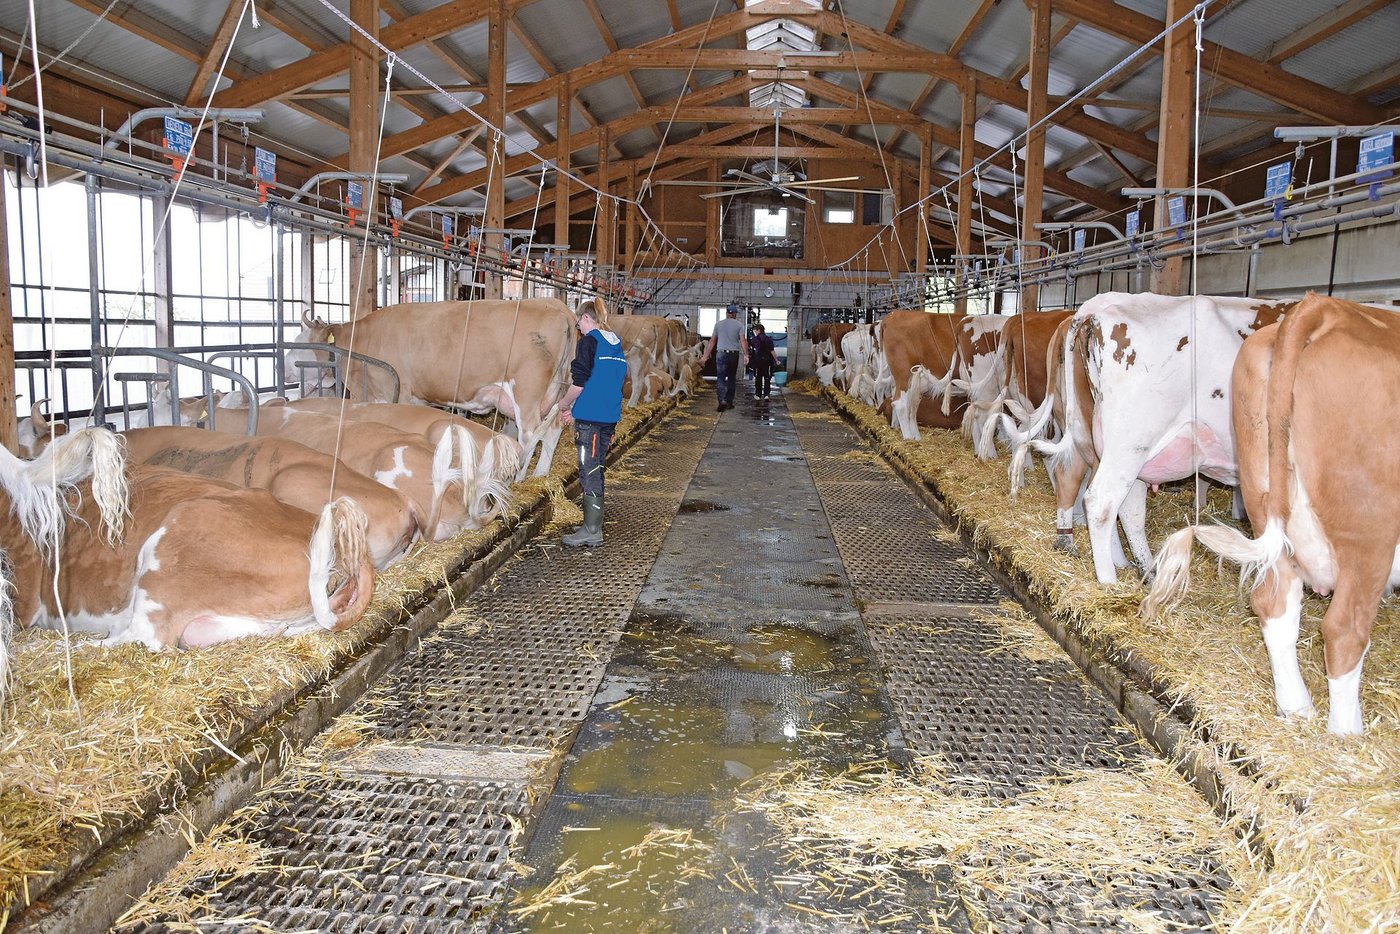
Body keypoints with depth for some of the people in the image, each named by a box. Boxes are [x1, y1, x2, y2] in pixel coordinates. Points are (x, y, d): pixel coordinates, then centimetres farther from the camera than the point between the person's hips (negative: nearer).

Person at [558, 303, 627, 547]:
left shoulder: (589, 341, -10)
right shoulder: (617, 346, 14)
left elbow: (579, 383, -16)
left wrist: (564, 405, 2)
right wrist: (575, 410, 21)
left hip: (590, 419, -8)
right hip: (609, 417, 8)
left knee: (589, 474, -3)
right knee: (595, 472, 16)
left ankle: (591, 532, 0)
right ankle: (593, 525, 22)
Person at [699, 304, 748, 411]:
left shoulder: (718, 324, 7)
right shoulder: (739, 325, 3)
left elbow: (712, 341, 9)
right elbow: (742, 341, -8)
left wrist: (705, 356, 13)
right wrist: (746, 355, -10)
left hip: (721, 354, 0)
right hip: (734, 354, 0)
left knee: (720, 379, -2)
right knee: (731, 379, 13)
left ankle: (722, 401, -19)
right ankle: (729, 402, 16)